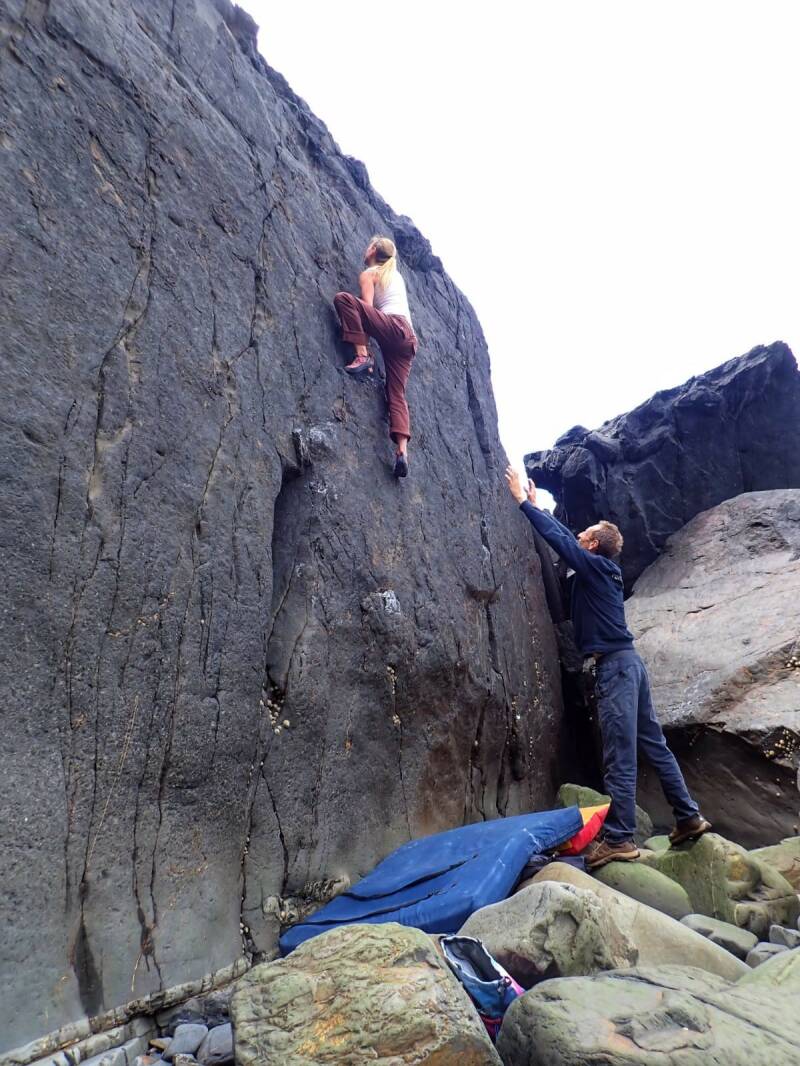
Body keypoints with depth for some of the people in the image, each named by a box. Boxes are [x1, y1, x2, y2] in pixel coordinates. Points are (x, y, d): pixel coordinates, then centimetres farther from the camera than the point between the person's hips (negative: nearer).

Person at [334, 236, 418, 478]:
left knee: (343, 298, -9)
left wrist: (363, 346, -1)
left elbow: (368, 307, -2)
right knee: (396, 394, 0)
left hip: (393, 326, -8)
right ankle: (402, 451, -18)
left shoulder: (368, 274, 11)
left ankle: (362, 356, -23)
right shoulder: (396, 274, 32)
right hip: (409, 337, 8)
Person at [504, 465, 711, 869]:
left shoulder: (593, 565, -9)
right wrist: (535, 504, 32)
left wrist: (523, 502, 1)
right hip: (628, 663, 10)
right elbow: (564, 535, 25)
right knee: (654, 744, 15)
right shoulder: (602, 569, 16)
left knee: (620, 756, -7)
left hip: (615, 666, -10)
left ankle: (618, 839, -2)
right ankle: (688, 817, 23)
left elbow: (558, 537, -9)